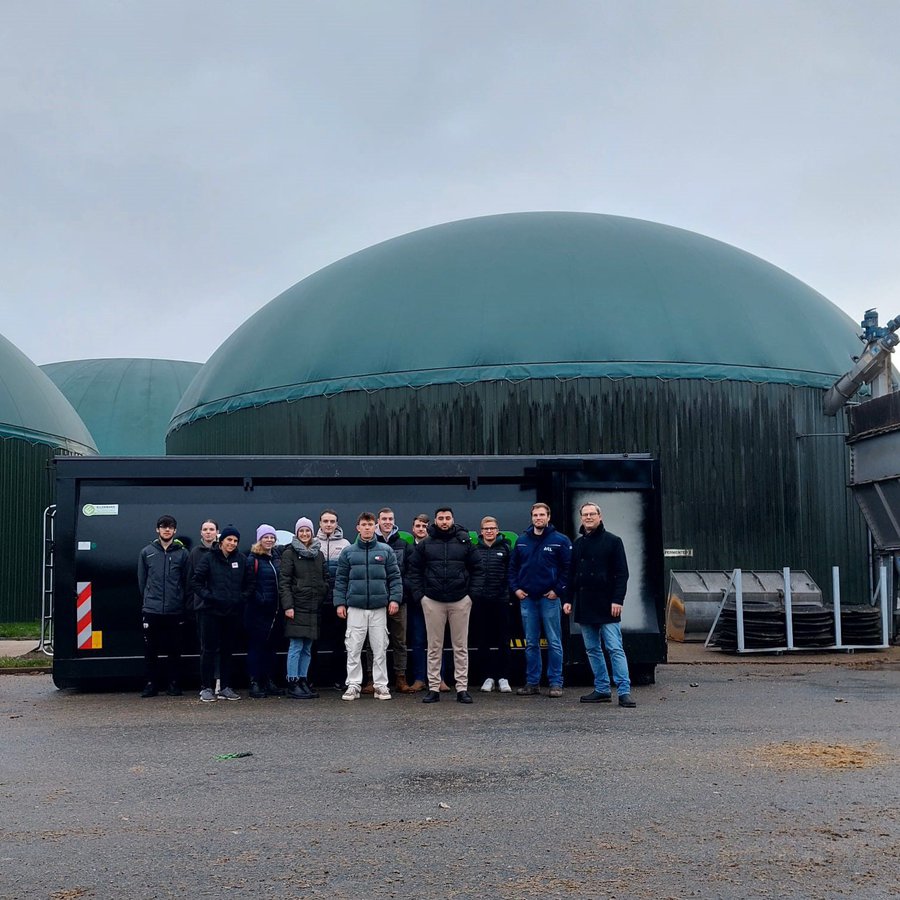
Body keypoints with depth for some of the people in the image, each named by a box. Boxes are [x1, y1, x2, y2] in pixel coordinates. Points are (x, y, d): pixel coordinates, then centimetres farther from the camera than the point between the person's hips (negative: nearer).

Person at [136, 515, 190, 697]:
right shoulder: (147, 552, 6)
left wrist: (180, 600, 4)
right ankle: (152, 683, 13)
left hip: (175, 611, -1)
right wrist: (147, 599, 11)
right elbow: (141, 580, 12)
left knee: (174, 650, 4)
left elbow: (187, 581, 7)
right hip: (151, 609, 1)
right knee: (150, 649, 3)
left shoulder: (182, 553, 3)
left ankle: (174, 683, 14)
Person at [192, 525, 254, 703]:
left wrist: (242, 598, -4)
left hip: (233, 613, 3)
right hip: (211, 611, -3)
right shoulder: (208, 558, -2)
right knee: (209, 650, -1)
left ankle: (226, 688, 16)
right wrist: (208, 596, -14)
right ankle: (206, 688, 5)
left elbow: (250, 584, 11)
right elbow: (197, 582, -4)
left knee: (228, 651, 9)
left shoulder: (242, 560, 7)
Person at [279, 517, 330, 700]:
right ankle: (293, 684, -2)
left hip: (314, 608, 5)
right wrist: (288, 605, -14)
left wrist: (324, 599, 6)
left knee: (307, 647, 8)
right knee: (296, 646, -6)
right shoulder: (290, 553, -1)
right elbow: (284, 581, -7)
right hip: (298, 607, -5)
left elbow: (325, 580, 17)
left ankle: (303, 681, 14)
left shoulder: (319, 554, 15)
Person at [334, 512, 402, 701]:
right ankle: (353, 685, 8)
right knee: (353, 649, 1)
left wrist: (395, 598, -5)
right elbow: (340, 580, 7)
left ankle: (381, 685, 10)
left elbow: (395, 577, 5)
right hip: (355, 608, 0)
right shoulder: (348, 552, 6)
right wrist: (340, 603, 0)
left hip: (379, 608, 0)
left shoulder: (386, 551, 5)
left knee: (380, 649, 3)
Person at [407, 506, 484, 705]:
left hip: (460, 601, 0)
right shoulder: (425, 545, 4)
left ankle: (462, 688, 8)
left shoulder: (465, 542, 4)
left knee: (461, 646, 4)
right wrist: (419, 594, -2)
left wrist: (472, 594, -1)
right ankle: (433, 688, 9)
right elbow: (414, 569, 6)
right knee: (434, 647, 4)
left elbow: (477, 569, 6)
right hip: (433, 602, 0)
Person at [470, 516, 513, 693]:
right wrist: (469, 594, 1)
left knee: (503, 641, 2)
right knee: (482, 642, 5)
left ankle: (503, 677, 8)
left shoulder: (505, 548, 4)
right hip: (479, 601, 2)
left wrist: (511, 593, -5)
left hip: (501, 600, -1)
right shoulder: (475, 549, 8)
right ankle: (488, 677, 13)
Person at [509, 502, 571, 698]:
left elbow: (568, 568, -3)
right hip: (527, 598, 4)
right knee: (531, 643, 8)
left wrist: (558, 590, -10)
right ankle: (532, 682, 13)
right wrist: (515, 588, 3)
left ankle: (556, 683, 4)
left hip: (549, 597, -4)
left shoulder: (560, 540, -2)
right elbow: (513, 566, 15)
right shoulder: (522, 540, 10)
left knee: (554, 643, -1)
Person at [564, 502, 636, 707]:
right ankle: (602, 689, 15)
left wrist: (617, 600, -14)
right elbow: (572, 574, 19)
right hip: (584, 606, 6)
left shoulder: (612, 541, -1)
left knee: (615, 649, -8)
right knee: (592, 650, 9)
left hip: (606, 605, -6)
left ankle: (624, 692, -9)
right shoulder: (578, 544, 15)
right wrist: (568, 599, 10)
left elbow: (622, 573, -5)